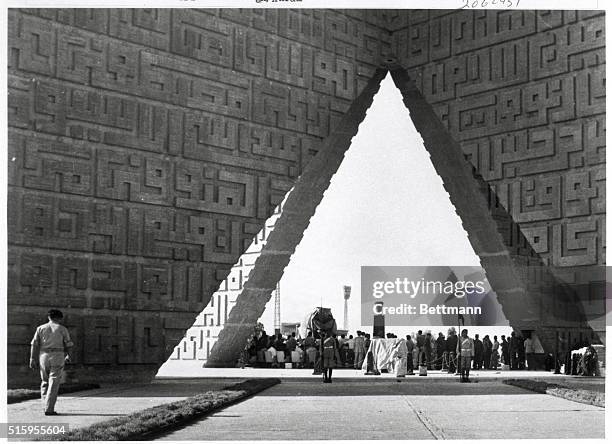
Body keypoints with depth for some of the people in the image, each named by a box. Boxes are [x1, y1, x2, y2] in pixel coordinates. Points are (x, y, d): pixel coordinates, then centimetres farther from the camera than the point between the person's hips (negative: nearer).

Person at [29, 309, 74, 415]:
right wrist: (68, 356, 22)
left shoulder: (41, 328, 6)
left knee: (45, 382, 16)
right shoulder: (62, 329, 1)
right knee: (53, 384, -3)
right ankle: (49, 409, -9)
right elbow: (69, 345, 4)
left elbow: (34, 345, 1)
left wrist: (33, 360, 1)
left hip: (43, 356, 3)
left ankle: (46, 405, 8)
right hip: (57, 357, -3)